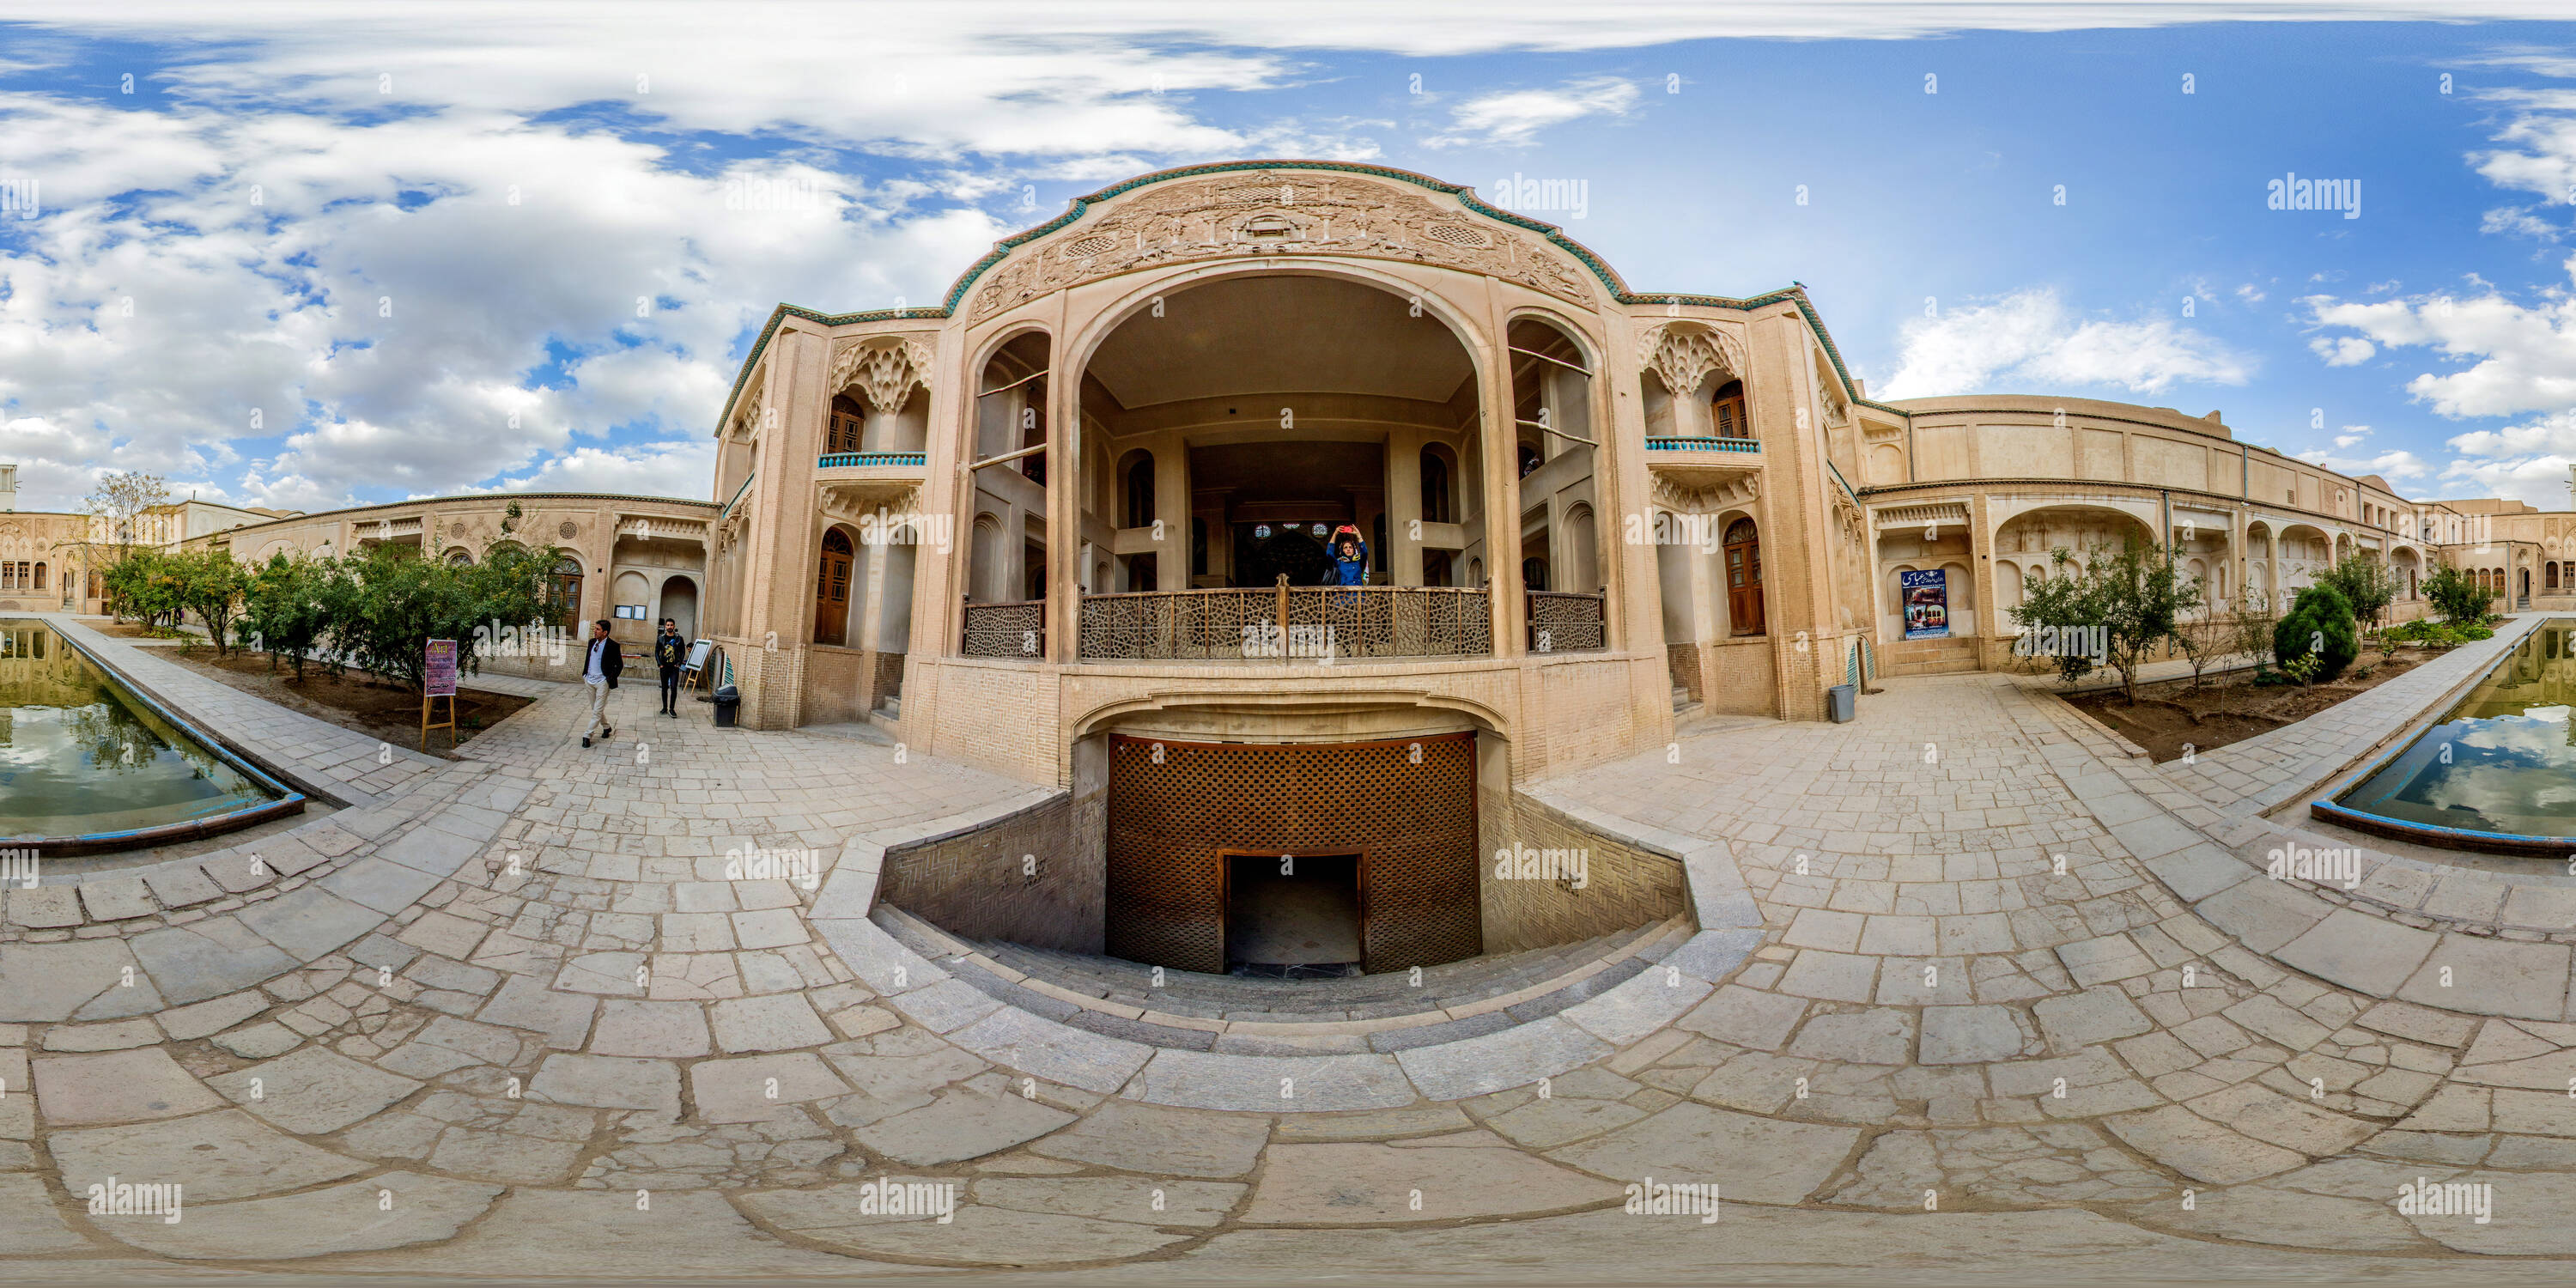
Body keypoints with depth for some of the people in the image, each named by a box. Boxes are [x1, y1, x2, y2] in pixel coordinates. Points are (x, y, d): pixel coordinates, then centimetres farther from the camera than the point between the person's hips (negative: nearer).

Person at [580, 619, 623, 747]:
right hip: (589, 680, 7)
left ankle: (587, 735, -3)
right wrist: (584, 674, 11)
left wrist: (610, 679, -10)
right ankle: (606, 727, 34)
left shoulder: (613, 646, -13)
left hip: (602, 682, -7)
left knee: (598, 710, -6)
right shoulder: (592, 642, 6)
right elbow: (587, 659, 19)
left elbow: (620, 665, -8)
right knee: (595, 709, 17)